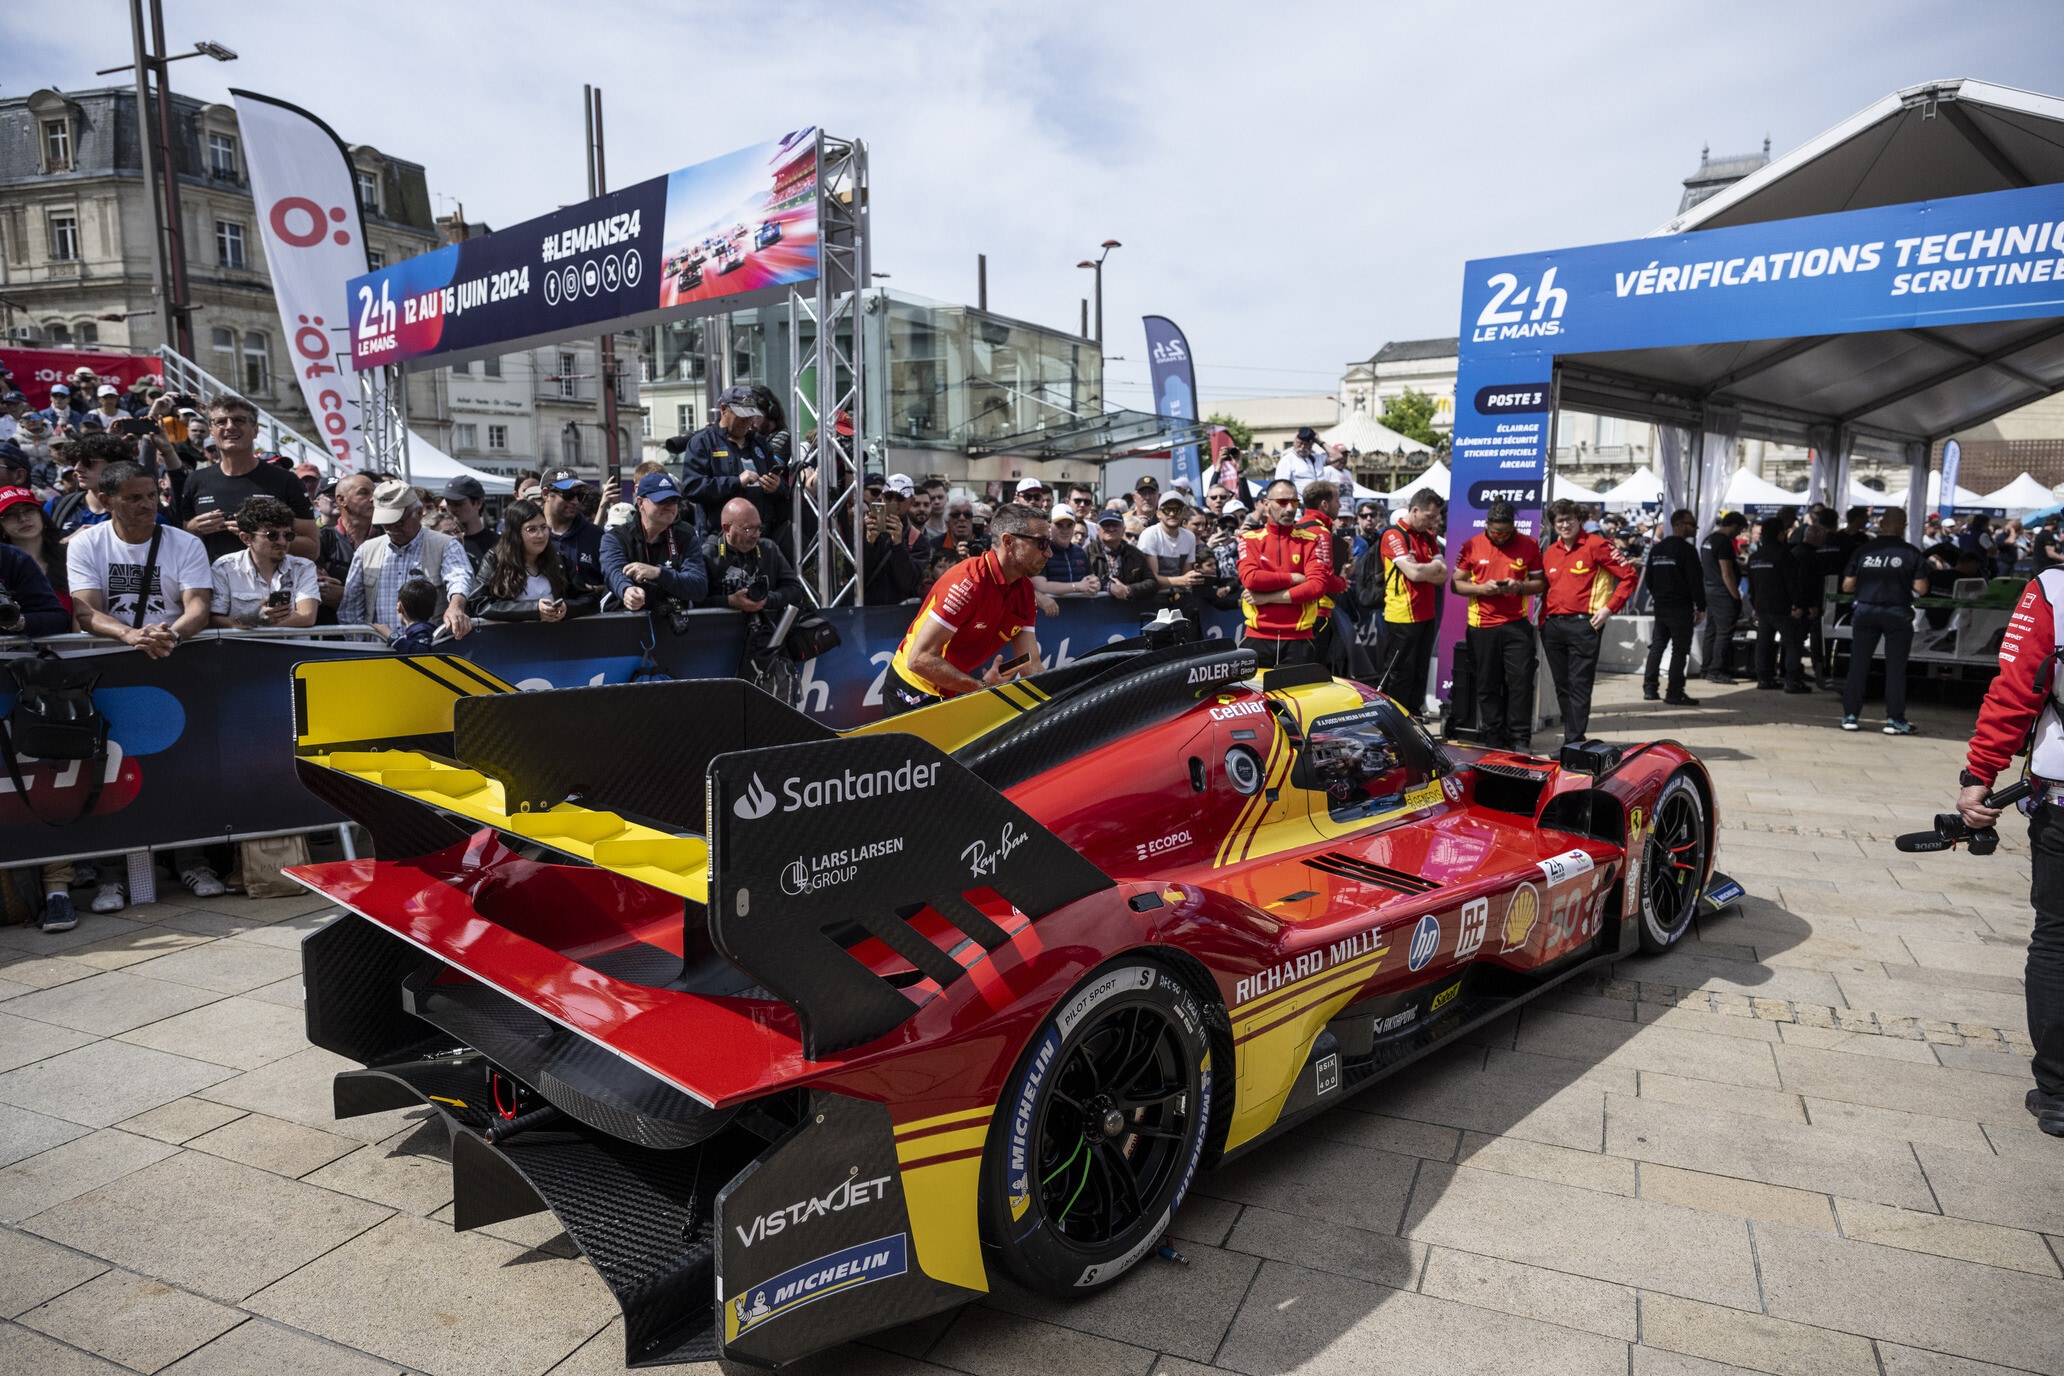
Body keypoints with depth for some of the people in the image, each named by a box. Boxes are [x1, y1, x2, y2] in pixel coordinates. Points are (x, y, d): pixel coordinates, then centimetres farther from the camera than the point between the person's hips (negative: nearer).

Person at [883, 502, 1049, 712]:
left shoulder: (1025, 591, -3)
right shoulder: (969, 582, -27)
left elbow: (1030, 666, -4)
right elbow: (920, 659, -31)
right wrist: (981, 686, -30)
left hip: (952, 693, 8)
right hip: (913, 694, -7)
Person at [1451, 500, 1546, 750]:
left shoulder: (1529, 545, 5)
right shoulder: (1472, 546, 4)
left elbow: (1541, 583, 8)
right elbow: (1455, 584, 6)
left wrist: (1521, 587, -12)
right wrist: (1481, 588, -12)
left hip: (1517, 624, 0)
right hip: (1482, 626, 0)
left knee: (1521, 682, -3)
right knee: (1487, 685, 6)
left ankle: (1520, 739, 6)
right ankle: (1494, 740, 15)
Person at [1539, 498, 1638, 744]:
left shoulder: (1596, 545, -4)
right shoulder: (1550, 552, 14)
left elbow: (1629, 576, -4)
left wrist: (1609, 607, -10)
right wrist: (1543, 618, 10)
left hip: (1583, 624, -6)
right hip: (1553, 626, 6)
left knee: (1579, 686, -7)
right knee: (1562, 686, 10)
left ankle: (1574, 743, -7)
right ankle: (1572, 737, 20)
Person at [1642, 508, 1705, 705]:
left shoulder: (1656, 548, 11)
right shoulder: (1687, 550, -13)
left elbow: (1649, 578, 17)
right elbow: (1696, 580, -14)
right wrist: (1701, 607, -8)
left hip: (1660, 606, 7)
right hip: (1681, 608, -7)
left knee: (1657, 646, 12)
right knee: (1680, 649, -4)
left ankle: (1649, 688, 12)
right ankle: (1675, 693, -5)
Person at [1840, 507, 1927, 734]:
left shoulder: (1863, 550, -2)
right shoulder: (1911, 553, -5)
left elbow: (1847, 586, 1)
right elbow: (1920, 588, -7)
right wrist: (1904, 583, 13)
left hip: (1865, 611, 1)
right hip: (1897, 614, -1)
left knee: (1858, 665, 6)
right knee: (1895, 668, 4)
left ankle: (1850, 716, 7)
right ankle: (1894, 720, 6)